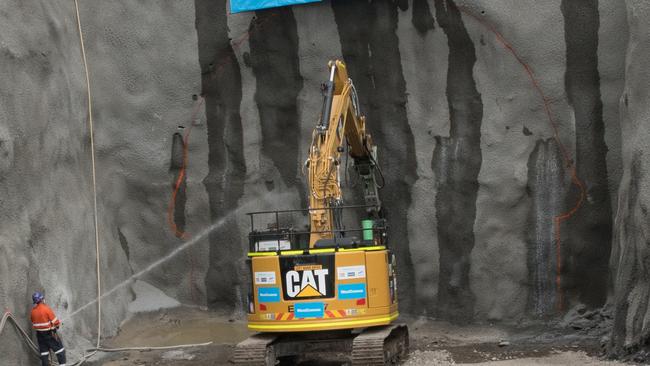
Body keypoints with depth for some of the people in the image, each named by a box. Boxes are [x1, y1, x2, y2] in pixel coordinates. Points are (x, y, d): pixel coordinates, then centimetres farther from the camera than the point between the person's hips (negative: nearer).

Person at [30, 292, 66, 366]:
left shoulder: (33, 310, 0)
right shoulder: (46, 308, -18)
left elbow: (33, 323, 11)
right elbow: (54, 321, -15)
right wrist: (58, 324, 6)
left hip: (39, 334, 6)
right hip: (49, 334, -6)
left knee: (44, 352, 11)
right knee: (60, 349, 3)